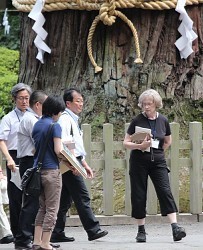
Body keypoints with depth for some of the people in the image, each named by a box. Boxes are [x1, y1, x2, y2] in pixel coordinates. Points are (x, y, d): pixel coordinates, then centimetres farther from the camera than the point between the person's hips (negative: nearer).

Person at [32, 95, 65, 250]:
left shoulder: (37, 125, 11)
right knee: (52, 209, 0)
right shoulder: (55, 126, -11)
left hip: (38, 170, 7)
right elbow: (58, 150, -16)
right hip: (52, 170, -7)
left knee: (42, 208, 15)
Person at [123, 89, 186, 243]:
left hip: (158, 162, 1)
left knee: (165, 191, -12)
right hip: (139, 162, -1)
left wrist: (157, 152, 9)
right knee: (139, 195, 1)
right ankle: (141, 230, 11)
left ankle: (175, 227, -20)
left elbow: (168, 141, 19)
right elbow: (126, 143, -1)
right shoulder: (137, 121, -3)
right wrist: (140, 146, -18)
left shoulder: (163, 121, 4)